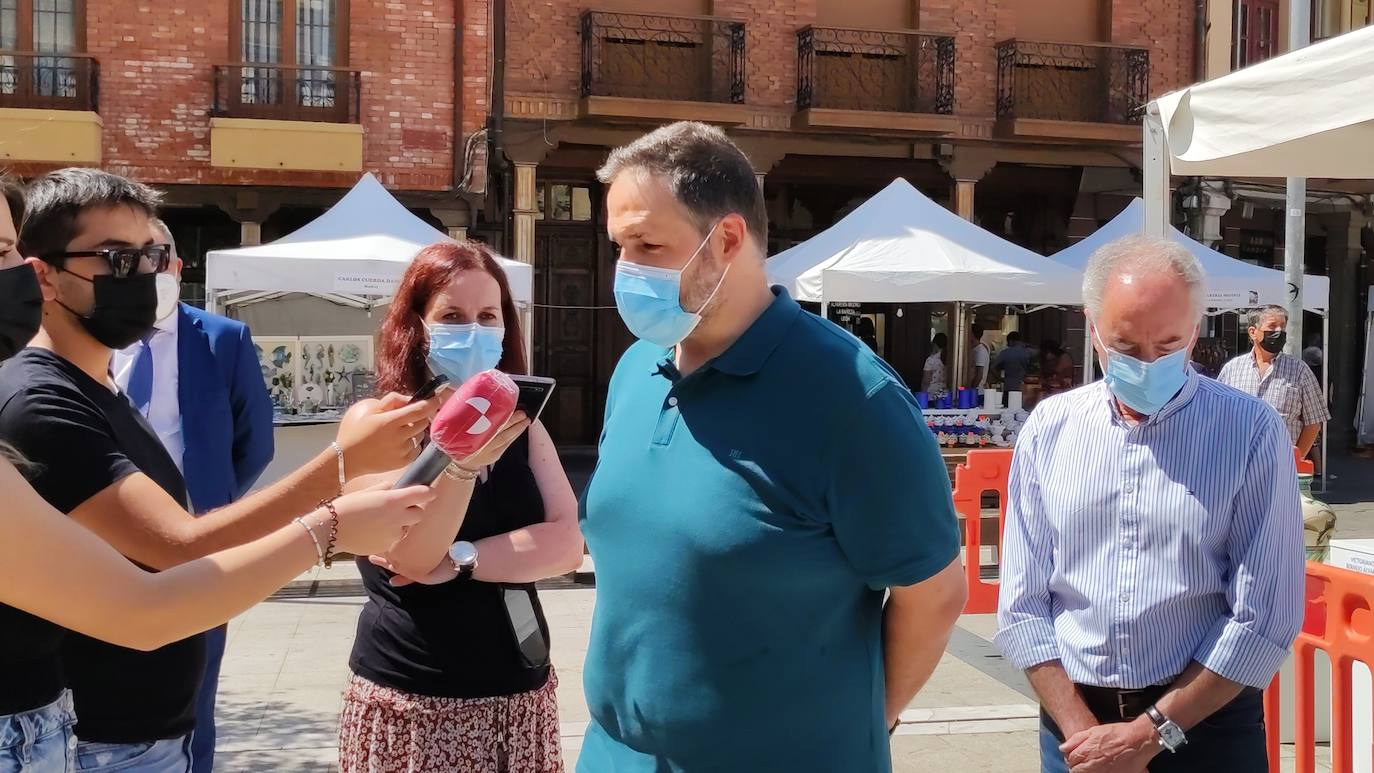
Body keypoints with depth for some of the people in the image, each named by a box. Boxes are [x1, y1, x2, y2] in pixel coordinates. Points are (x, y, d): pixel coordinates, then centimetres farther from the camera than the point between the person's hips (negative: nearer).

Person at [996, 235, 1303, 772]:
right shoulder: (1049, 428, -2)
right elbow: (1023, 604, -2)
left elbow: (1265, 617, -12)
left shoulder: (1250, 433, -9)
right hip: (1074, 717, 2)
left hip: (1205, 720, -2)